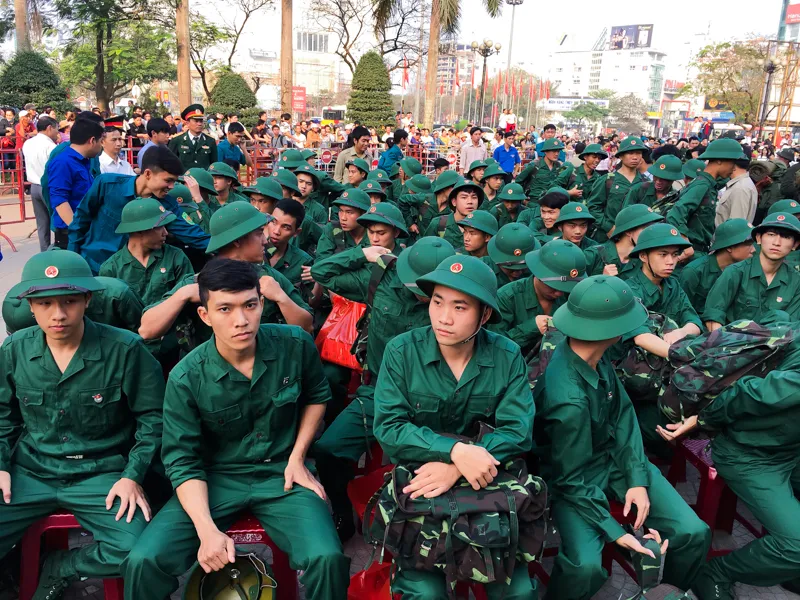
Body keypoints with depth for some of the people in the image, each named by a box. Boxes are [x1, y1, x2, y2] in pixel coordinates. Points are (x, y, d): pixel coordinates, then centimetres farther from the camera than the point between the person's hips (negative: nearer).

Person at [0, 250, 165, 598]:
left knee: (136, 551, -23)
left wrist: (132, 476, -11)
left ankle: (57, 570, 8)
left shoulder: (124, 350, -14)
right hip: (29, 473, 3)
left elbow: (152, 417, -5)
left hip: (101, 474, -2)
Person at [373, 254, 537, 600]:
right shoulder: (401, 351, -11)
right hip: (416, 482, -1)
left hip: (488, 485, 2)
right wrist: (455, 450, -30)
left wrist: (455, 469, -26)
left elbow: (518, 432, -12)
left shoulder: (507, 357, -7)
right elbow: (388, 428, -15)